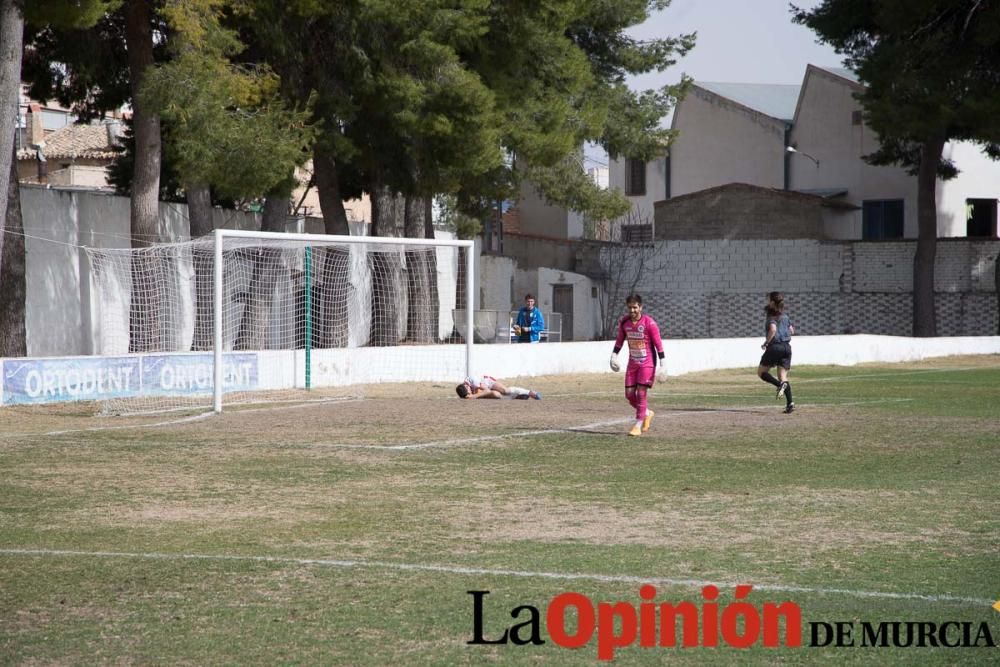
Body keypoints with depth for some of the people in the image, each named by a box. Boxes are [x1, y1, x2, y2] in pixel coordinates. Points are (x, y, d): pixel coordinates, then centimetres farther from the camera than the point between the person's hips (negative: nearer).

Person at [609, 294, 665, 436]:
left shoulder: (649, 323, -15)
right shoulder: (624, 322, 1)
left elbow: (658, 343, -12)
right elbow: (619, 340, 16)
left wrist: (662, 363, -15)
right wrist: (614, 355, 9)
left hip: (647, 363, -6)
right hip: (633, 363, 6)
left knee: (641, 393, -12)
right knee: (629, 394, 3)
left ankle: (638, 426, -6)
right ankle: (647, 413, 29)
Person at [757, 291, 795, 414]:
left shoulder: (772, 316, -8)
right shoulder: (784, 316, 14)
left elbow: (773, 329, -24)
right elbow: (792, 331, 18)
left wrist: (766, 343, -13)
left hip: (775, 347, -7)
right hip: (787, 347, 7)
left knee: (761, 372, 8)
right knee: (783, 376, 5)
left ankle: (780, 384, -17)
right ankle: (790, 402, -11)